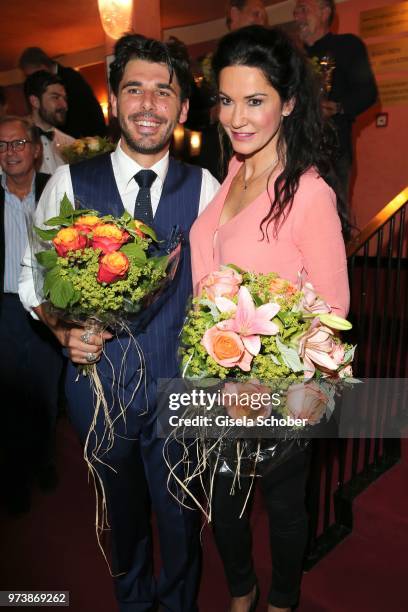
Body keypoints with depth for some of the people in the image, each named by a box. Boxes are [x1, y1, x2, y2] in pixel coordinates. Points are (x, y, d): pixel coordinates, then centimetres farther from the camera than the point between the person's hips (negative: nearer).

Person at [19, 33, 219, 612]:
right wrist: (63, 329, -15)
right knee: (123, 511, 25)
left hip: (179, 386, 0)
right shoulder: (68, 184, -5)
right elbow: (34, 277, 2)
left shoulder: (204, 188, -4)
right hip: (99, 381, 1)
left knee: (179, 516, 18)